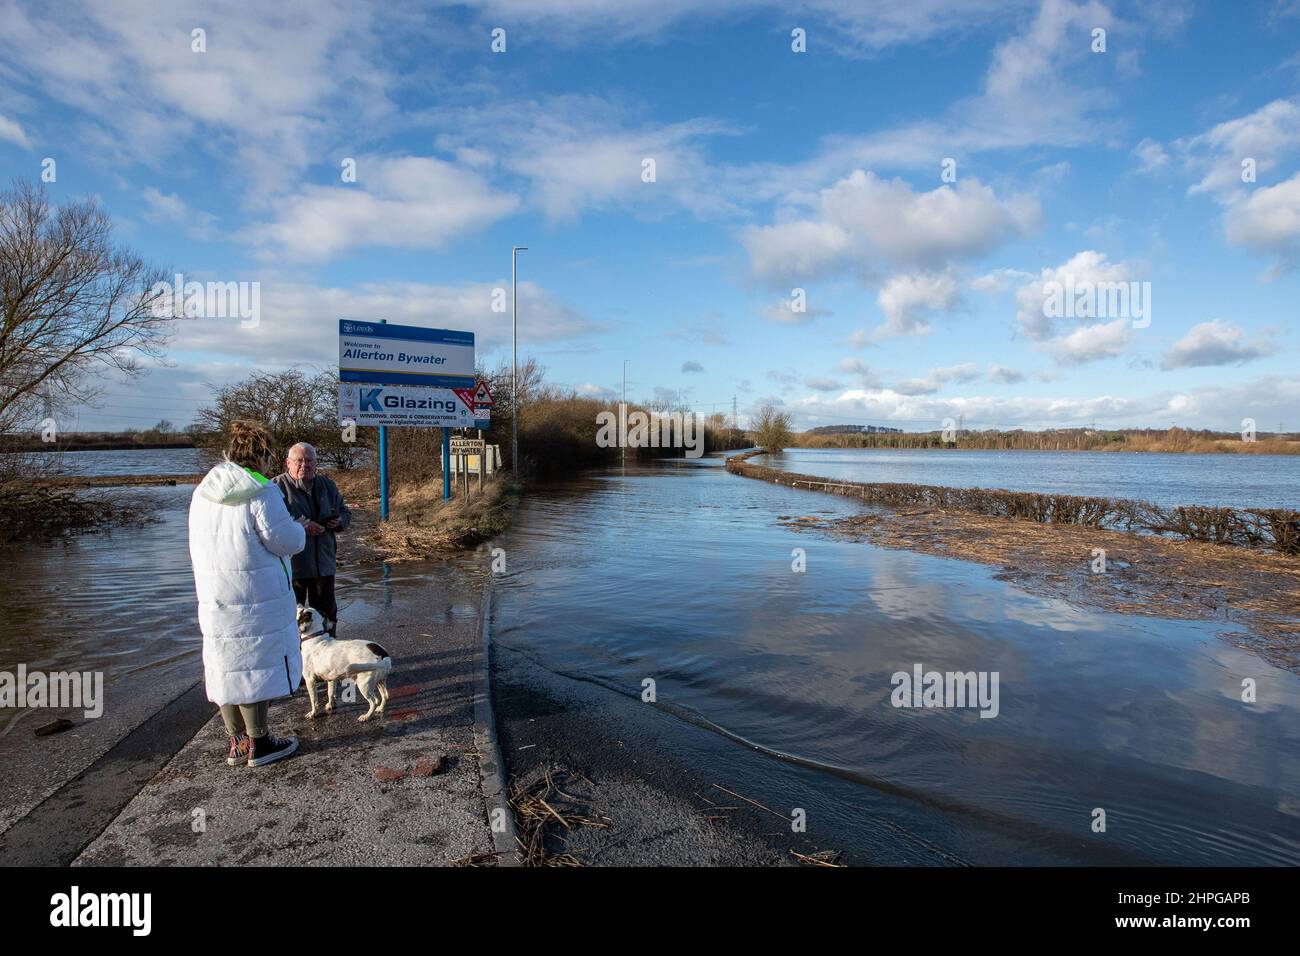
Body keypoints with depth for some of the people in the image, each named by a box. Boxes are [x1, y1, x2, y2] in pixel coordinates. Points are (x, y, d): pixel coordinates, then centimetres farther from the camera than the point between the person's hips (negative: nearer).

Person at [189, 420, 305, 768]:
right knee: (256, 664, 3)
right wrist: (298, 528, 7)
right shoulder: (261, 493, -16)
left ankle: (237, 741, 25)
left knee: (225, 666, 14)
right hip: (256, 597, -7)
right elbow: (287, 542, -15)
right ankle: (258, 743, 12)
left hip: (213, 596, 8)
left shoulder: (204, 491, 9)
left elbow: (198, 546, 18)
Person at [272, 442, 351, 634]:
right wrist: (301, 526, -25)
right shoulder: (278, 487, -8)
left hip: (324, 564, 5)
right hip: (291, 565, -5)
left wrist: (339, 522, -4)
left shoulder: (327, 485, 10)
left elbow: (345, 513, 19)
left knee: (327, 612, 16)